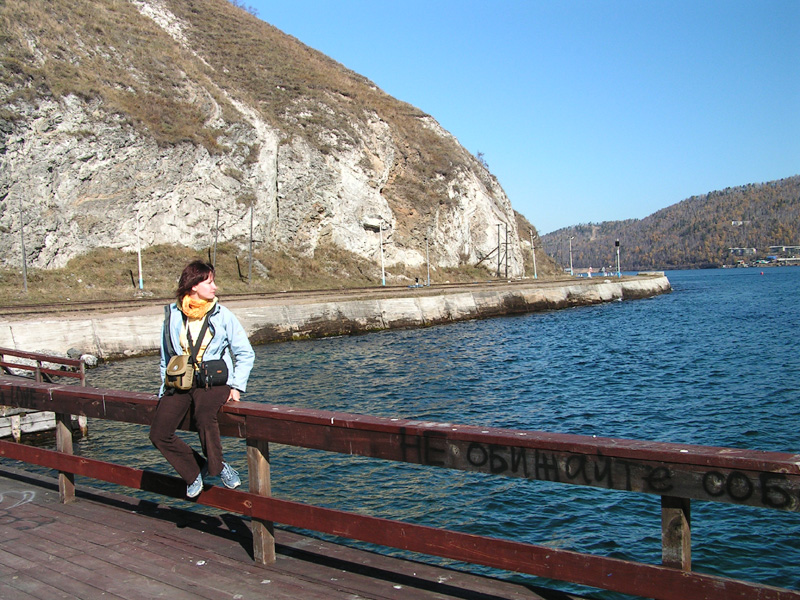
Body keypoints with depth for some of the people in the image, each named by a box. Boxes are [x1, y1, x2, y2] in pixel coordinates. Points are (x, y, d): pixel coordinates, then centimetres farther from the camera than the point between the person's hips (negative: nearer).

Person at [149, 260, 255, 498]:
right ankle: (195, 469, 7)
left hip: (214, 382, -3)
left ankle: (216, 465, -10)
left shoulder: (222, 315, 2)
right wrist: (166, 388, 13)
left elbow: (245, 354, 6)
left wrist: (237, 386, -4)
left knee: (204, 415, -34)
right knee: (159, 434, -15)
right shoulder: (172, 315, 6)